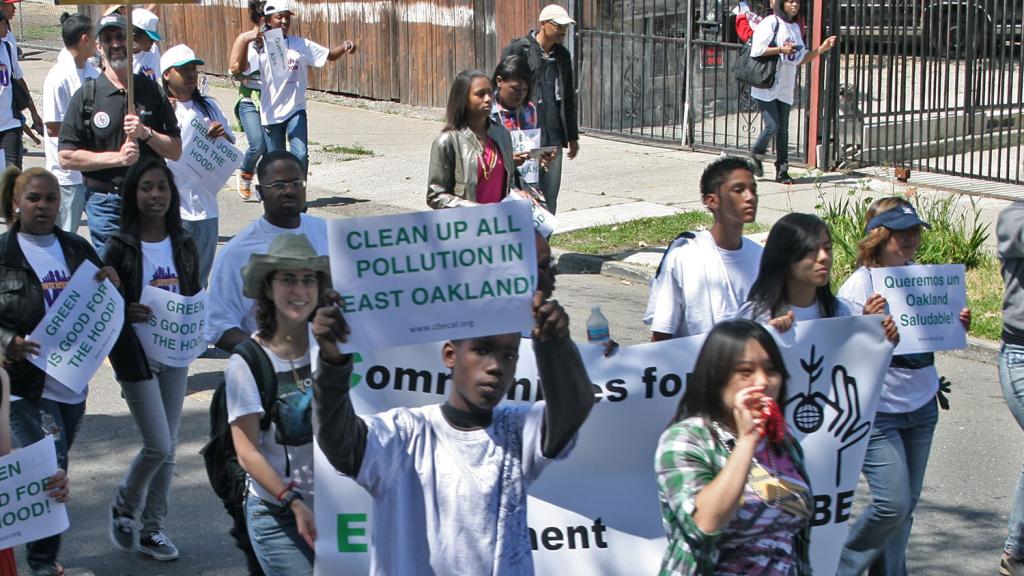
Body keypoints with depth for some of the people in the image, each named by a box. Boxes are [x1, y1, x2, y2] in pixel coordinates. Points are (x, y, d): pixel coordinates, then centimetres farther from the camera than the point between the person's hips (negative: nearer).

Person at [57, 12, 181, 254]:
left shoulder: (151, 91, 8)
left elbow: (176, 151, 6)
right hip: (105, 202, -2)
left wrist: (146, 133, -11)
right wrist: (117, 157, -13)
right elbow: (66, 157, -6)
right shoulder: (87, 96, -1)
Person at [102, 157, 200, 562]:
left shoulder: (183, 245, 5)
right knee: (158, 446, -8)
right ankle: (124, 506, 19)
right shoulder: (120, 247, -8)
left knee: (167, 448, 9)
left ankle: (152, 528, 21)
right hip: (136, 356, -5)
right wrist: (127, 313, -25)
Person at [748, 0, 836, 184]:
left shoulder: (795, 28, 14)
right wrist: (781, 49, -18)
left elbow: (801, 59, 13)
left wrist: (821, 49, 2)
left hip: (785, 88, 6)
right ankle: (756, 156, 15)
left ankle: (782, 170, 10)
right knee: (772, 126, -11)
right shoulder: (770, 23, -8)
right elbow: (756, 50, -15)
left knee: (783, 129, 5)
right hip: (765, 86, -6)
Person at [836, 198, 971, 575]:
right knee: (893, 504, -9)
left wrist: (958, 325, -4)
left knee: (906, 504, 10)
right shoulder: (858, 285, -13)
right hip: (876, 411, -6)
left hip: (921, 406, 6)